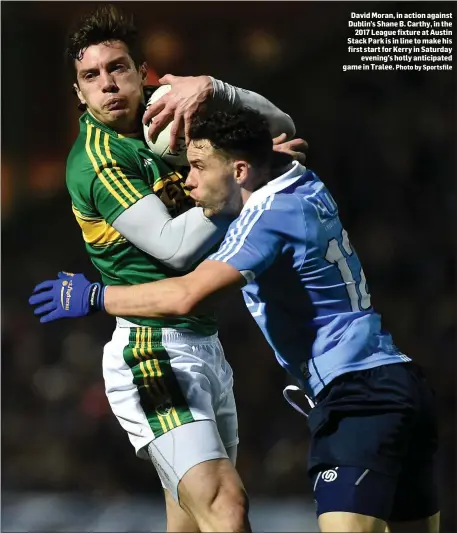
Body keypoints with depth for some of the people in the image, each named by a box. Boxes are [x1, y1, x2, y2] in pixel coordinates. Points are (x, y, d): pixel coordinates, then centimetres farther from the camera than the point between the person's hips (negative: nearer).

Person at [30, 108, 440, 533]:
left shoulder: (268, 212, -13)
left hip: (356, 396, -10)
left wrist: (93, 296, -12)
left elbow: (188, 296, -24)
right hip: (401, 386, 10)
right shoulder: (306, 186, 12)